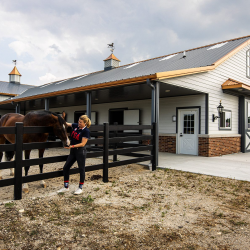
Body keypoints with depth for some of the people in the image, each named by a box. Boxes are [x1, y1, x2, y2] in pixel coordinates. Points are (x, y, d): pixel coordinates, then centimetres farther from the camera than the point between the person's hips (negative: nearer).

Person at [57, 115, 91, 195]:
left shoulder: (86, 131, -15)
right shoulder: (76, 126, 4)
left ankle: (80, 188, 19)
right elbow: (66, 124, 15)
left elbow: (83, 144, -18)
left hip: (80, 151, -8)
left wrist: (72, 146, -24)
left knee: (81, 169, 5)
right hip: (73, 151, 8)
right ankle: (66, 187, 22)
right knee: (66, 167, 9)